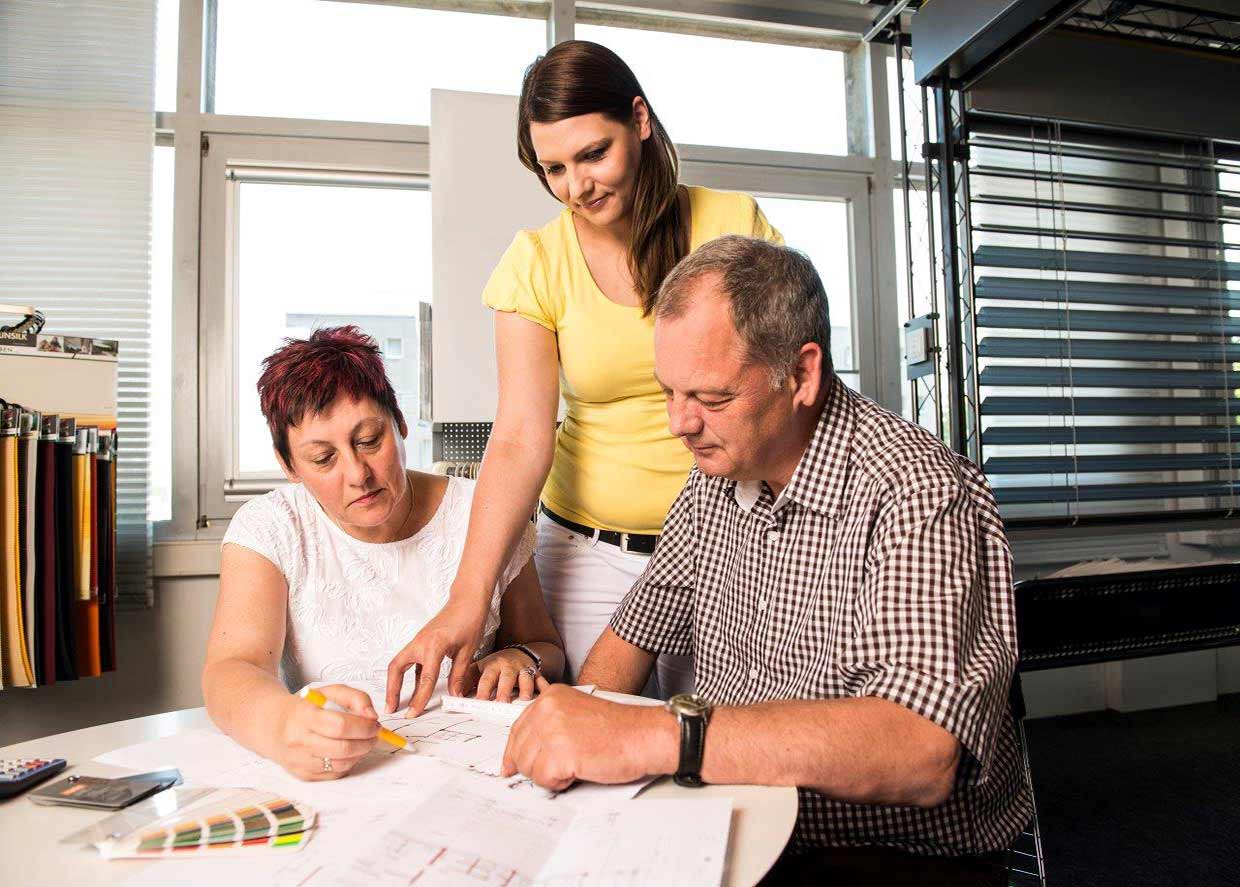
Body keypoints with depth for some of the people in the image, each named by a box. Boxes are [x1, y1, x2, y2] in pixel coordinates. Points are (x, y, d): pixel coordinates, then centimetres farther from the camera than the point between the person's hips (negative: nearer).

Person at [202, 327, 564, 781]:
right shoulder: (268, 527, -3)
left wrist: (521, 659, -15)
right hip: (321, 773, 1)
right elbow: (230, 669, -17)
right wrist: (282, 723, -39)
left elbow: (546, 648, 8)